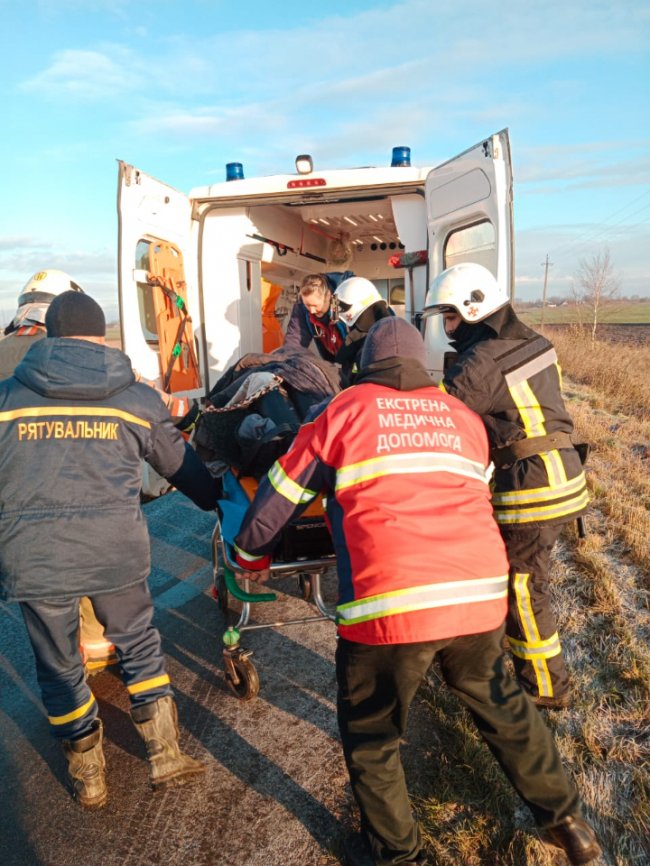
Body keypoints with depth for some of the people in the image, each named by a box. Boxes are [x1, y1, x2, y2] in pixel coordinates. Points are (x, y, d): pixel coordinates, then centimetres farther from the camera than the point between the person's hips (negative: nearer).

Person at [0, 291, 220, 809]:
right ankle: (166, 758, 29)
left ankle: (88, 780, 34)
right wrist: (219, 501, 27)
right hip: (116, 552, 0)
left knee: (60, 669, 18)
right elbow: (181, 465, 10)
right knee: (140, 649, 21)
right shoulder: (136, 398, 0)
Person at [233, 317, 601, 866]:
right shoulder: (463, 416, 17)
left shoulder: (345, 410, 7)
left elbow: (279, 497, 12)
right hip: (481, 594, 5)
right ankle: (566, 822, 43)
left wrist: (251, 555, 29)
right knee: (501, 704, 29)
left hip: (389, 604, -4)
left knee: (370, 738, 18)